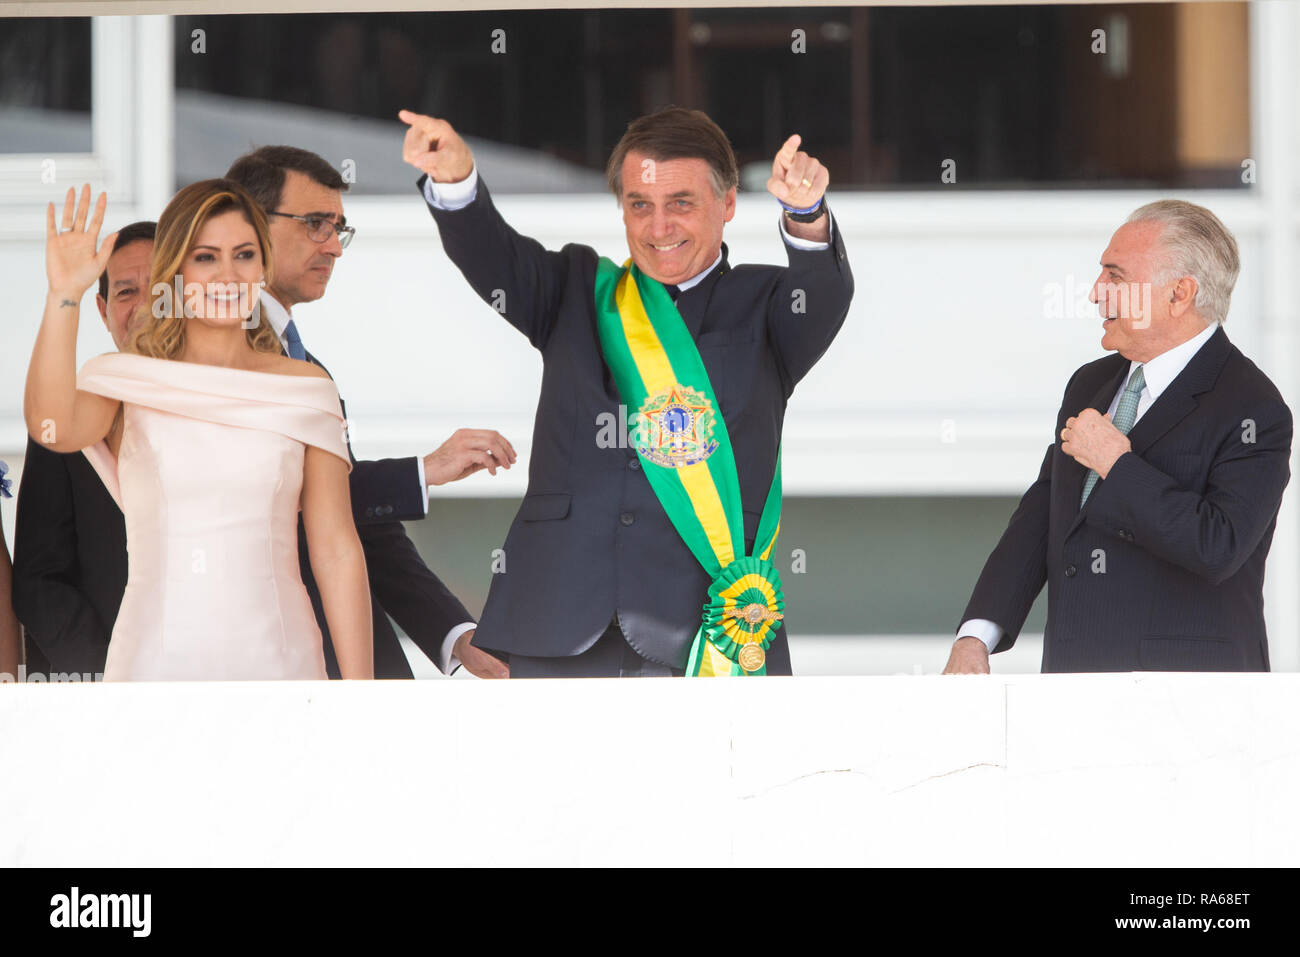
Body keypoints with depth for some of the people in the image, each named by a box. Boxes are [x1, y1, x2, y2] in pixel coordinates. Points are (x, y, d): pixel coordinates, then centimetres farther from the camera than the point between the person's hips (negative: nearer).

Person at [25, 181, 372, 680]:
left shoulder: (307, 388, 4)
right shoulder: (125, 382, 2)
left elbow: (337, 551, 2)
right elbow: (52, 428, -21)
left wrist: (359, 692, -2)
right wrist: (63, 296, -26)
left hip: (275, 655, 1)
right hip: (158, 658, -1)